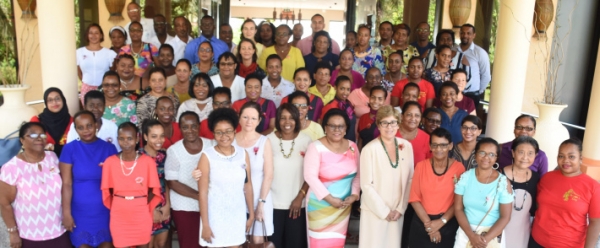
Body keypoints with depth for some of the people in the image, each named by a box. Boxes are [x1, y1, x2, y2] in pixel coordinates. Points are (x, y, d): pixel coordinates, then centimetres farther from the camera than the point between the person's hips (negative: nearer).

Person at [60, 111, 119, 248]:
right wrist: (66, 213, -9)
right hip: (80, 212, -1)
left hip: (104, 211, 1)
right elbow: (66, 184, -7)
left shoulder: (109, 148, 0)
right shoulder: (70, 149, -5)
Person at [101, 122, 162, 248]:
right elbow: (108, 190, 4)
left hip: (141, 214, 0)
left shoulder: (148, 161, -7)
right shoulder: (110, 162, -4)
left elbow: (153, 189, 0)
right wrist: (121, 204, 0)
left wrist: (141, 205, -6)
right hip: (119, 215, 1)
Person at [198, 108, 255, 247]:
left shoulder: (243, 154, -1)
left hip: (238, 214, 3)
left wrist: (251, 214, 8)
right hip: (215, 215, -3)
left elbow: (248, 186, 5)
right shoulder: (207, 156, -11)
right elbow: (203, 192, -10)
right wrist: (205, 224, -11)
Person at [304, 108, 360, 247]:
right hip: (321, 204, -4)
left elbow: (358, 174, 8)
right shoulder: (316, 147, -13)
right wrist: (329, 198, -19)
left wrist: (354, 194, -8)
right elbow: (310, 176, -18)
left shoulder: (352, 147, 3)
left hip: (344, 206, 5)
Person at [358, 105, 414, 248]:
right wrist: (384, 211, -9)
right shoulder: (370, 149, -13)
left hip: (397, 211, 4)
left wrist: (401, 208, 0)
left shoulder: (406, 146, 1)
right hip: (374, 212, -4)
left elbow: (410, 179, 6)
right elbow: (366, 185, -11)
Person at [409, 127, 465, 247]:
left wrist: (442, 221, -12)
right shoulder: (421, 166, -4)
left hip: (448, 225, -1)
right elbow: (415, 198, -4)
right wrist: (428, 223, -10)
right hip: (421, 224, 1)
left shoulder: (458, 168, -6)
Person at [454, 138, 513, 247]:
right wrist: (471, 235, -14)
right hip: (466, 231, 2)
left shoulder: (503, 182, -10)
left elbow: (505, 217, -9)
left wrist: (485, 239, -16)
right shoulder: (464, 177, -5)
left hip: (492, 234, -1)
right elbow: (458, 209, -4)